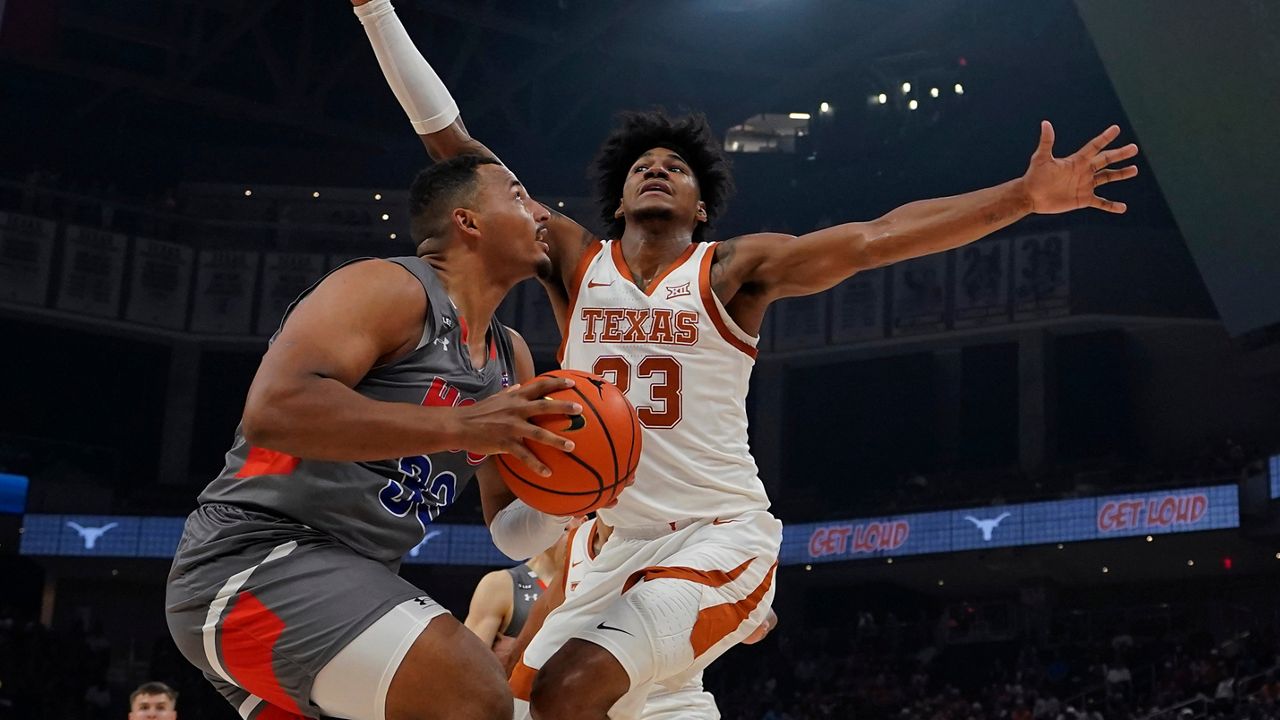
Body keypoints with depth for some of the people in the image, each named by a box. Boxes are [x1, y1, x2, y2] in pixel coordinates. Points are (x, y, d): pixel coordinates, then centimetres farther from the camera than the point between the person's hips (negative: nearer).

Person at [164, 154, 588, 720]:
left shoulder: (511, 358, 15)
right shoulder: (388, 288, -11)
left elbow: (509, 534, 18)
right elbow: (273, 408, -27)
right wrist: (460, 426, -28)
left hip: (340, 584, 10)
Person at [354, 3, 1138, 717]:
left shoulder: (735, 268, -2)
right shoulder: (574, 260, 5)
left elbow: (877, 238, -13)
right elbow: (451, 141, 4)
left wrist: (1023, 194, -24)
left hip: (721, 537, -5)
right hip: (614, 547, 5)